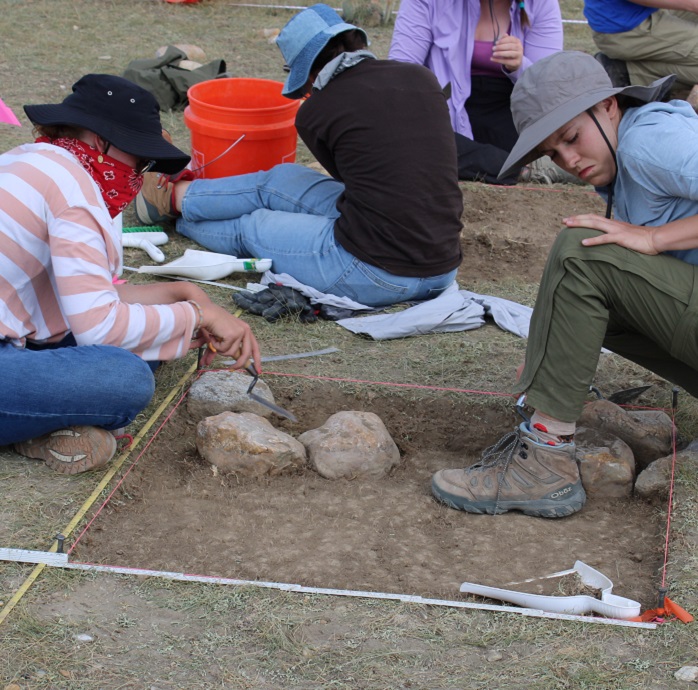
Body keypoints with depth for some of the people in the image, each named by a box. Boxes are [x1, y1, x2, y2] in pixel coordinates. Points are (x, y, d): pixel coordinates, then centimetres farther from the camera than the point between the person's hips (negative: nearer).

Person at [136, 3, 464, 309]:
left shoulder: (316, 112, -8)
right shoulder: (423, 78, 5)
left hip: (379, 275, -6)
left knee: (250, 228, 21)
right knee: (279, 180, 21)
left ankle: (173, 198, 51)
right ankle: (176, 195, 44)